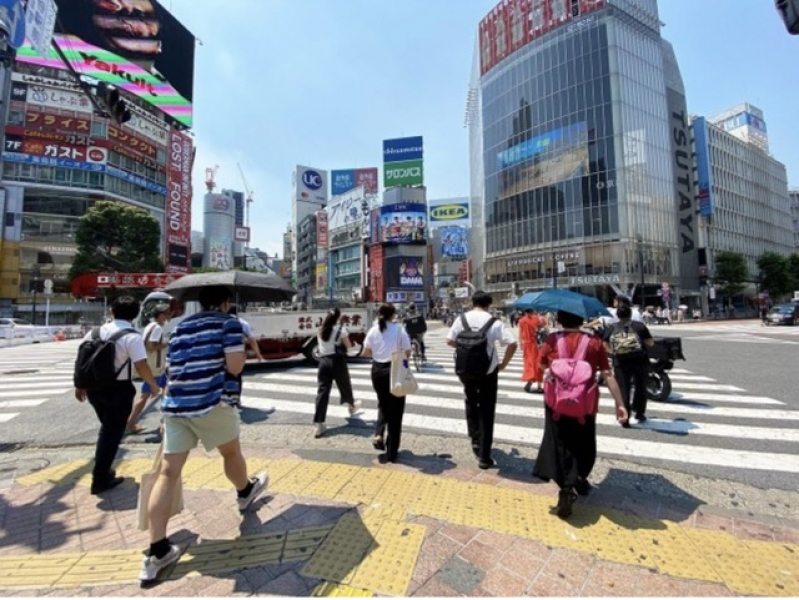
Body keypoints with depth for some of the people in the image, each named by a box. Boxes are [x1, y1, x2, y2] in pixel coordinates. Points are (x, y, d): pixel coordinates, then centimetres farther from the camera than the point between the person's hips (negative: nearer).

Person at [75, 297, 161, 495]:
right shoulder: (132, 336, -17)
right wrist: (154, 385, -6)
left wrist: (80, 385, 21)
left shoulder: (96, 331, 5)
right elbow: (141, 366, -21)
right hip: (119, 389, -7)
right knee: (113, 433, 8)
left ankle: (101, 470, 35)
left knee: (107, 428, 25)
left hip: (94, 388, 7)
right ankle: (100, 480, 17)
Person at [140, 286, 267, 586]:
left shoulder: (180, 327, 17)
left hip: (175, 405, 6)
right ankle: (245, 492, 45)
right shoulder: (229, 323, -4)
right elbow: (235, 367, -14)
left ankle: (157, 551, 12)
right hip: (212, 402, -5)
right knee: (231, 452, 20)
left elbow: (172, 370, 20)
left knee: (168, 472, 8)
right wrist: (241, 351, 7)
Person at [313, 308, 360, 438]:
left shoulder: (321, 330, 9)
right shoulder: (341, 329, -6)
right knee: (345, 385, 20)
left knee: (322, 391, -1)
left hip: (323, 361, 4)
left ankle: (319, 424, -5)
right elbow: (348, 346, -2)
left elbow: (320, 347, 13)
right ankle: (352, 406, 45)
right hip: (337, 361, -3)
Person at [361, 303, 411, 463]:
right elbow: (407, 353, -9)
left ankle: (378, 435, 10)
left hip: (377, 370, 3)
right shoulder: (399, 330, -10)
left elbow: (365, 353, 2)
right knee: (395, 409, 9)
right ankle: (391, 452, 16)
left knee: (383, 404, 27)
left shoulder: (373, 331, -1)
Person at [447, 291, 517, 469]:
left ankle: (475, 439, 34)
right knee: (486, 412, 9)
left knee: (471, 404, 27)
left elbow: (450, 341, -7)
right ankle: (484, 456, 16)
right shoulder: (494, 322, -10)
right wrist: (503, 364, -4)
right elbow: (512, 344, -16)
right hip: (488, 372, -2)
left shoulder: (462, 318, -5)